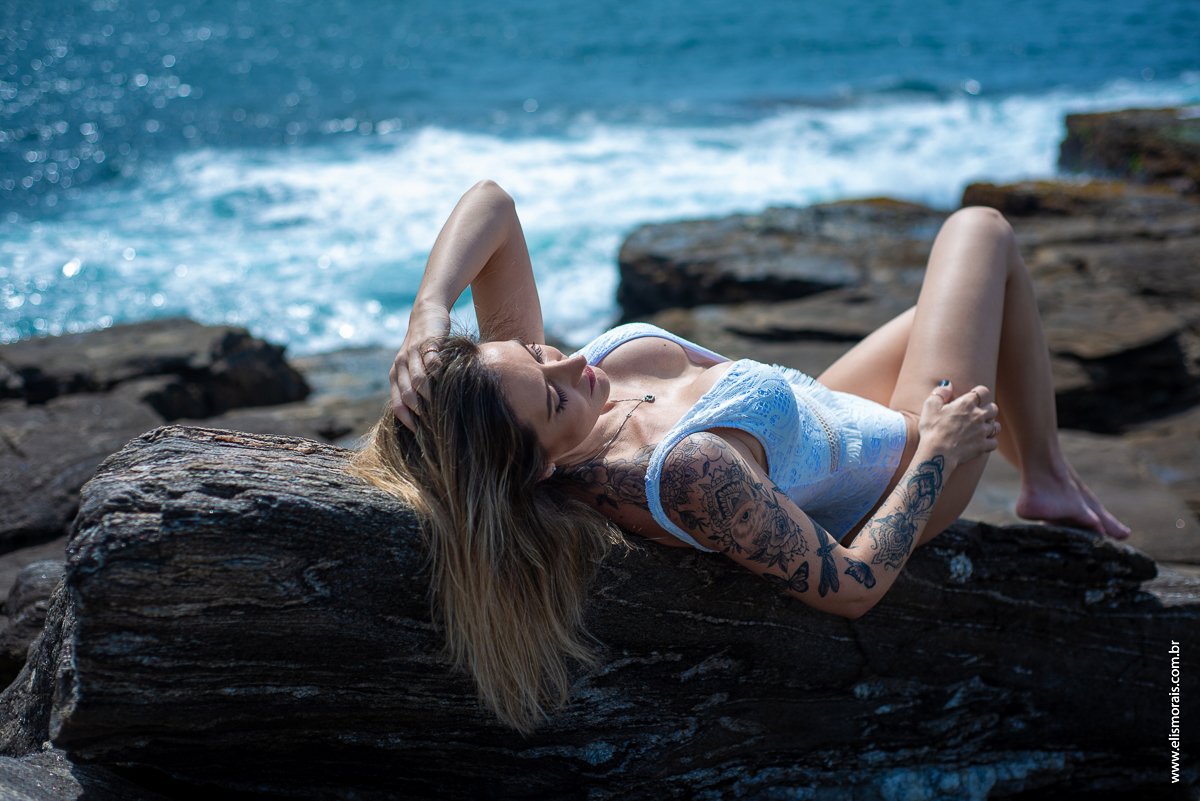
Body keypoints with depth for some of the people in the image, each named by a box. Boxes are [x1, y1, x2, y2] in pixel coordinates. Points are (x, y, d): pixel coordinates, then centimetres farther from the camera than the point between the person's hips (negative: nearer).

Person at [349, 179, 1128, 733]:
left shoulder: (519, 372, -24)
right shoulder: (687, 470, -45)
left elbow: (492, 202, -21)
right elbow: (853, 587, -34)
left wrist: (428, 311, -36)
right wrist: (935, 450, -22)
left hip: (829, 414, 7)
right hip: (905, 461, -7)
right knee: (981, 229, 13)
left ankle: (1044, 473, 54)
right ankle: (1051, 480, 30)